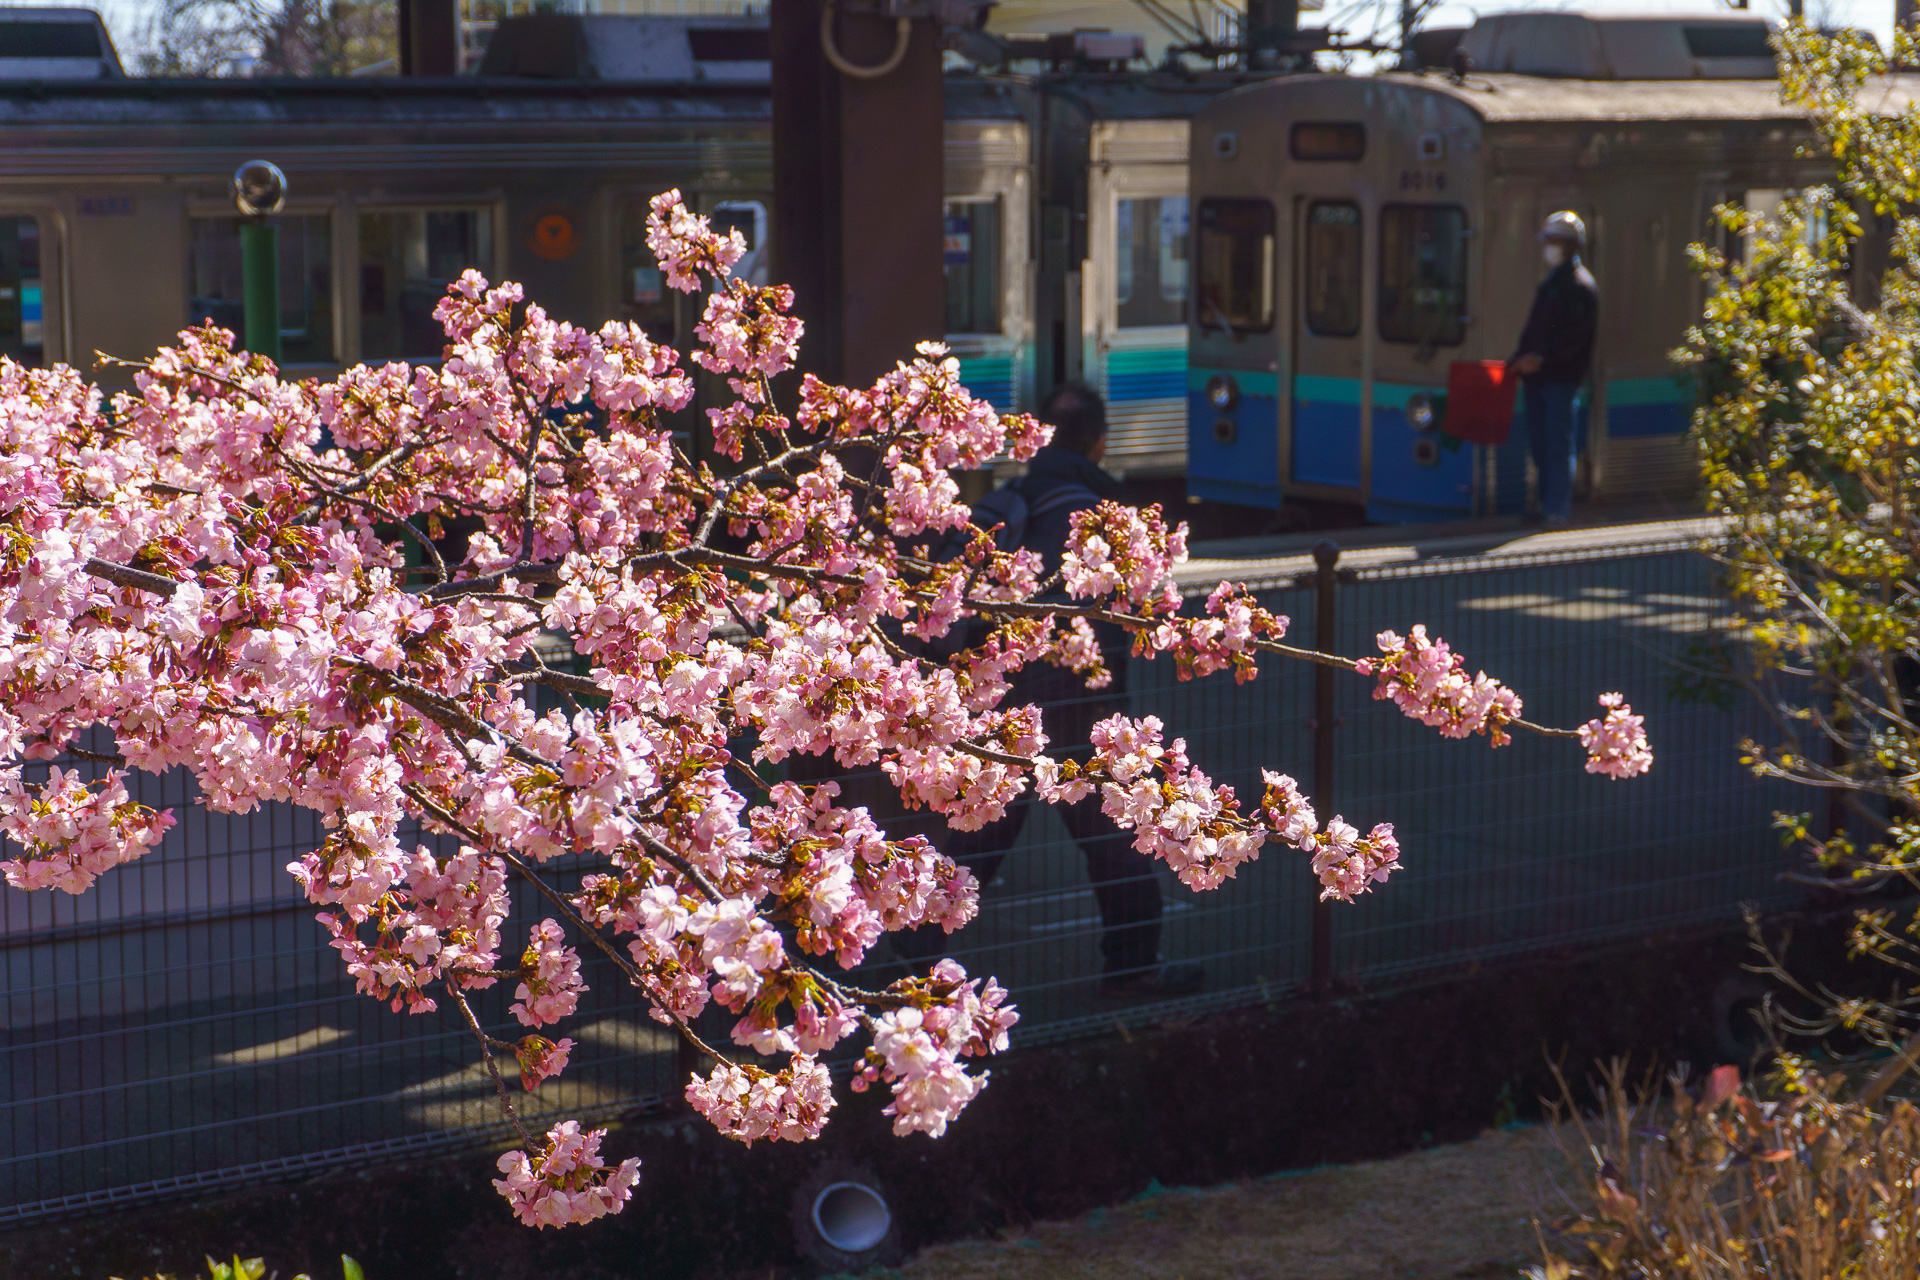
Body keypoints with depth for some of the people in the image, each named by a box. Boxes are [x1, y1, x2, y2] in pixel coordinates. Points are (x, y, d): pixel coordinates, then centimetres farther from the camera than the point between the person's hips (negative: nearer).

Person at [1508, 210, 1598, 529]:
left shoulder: (1581, 285, -8)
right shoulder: (1550, 283, 20)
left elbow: (1575, 334, -18)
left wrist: (1543, 357, -26)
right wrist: (1519, 360, 13)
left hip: (1561, 378, -9)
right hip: (1535, 376, 9)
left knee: (1558, 443, -6)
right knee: (1539, 442, 11)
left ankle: (1557, 509, -5)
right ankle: (1548, 503, 19)